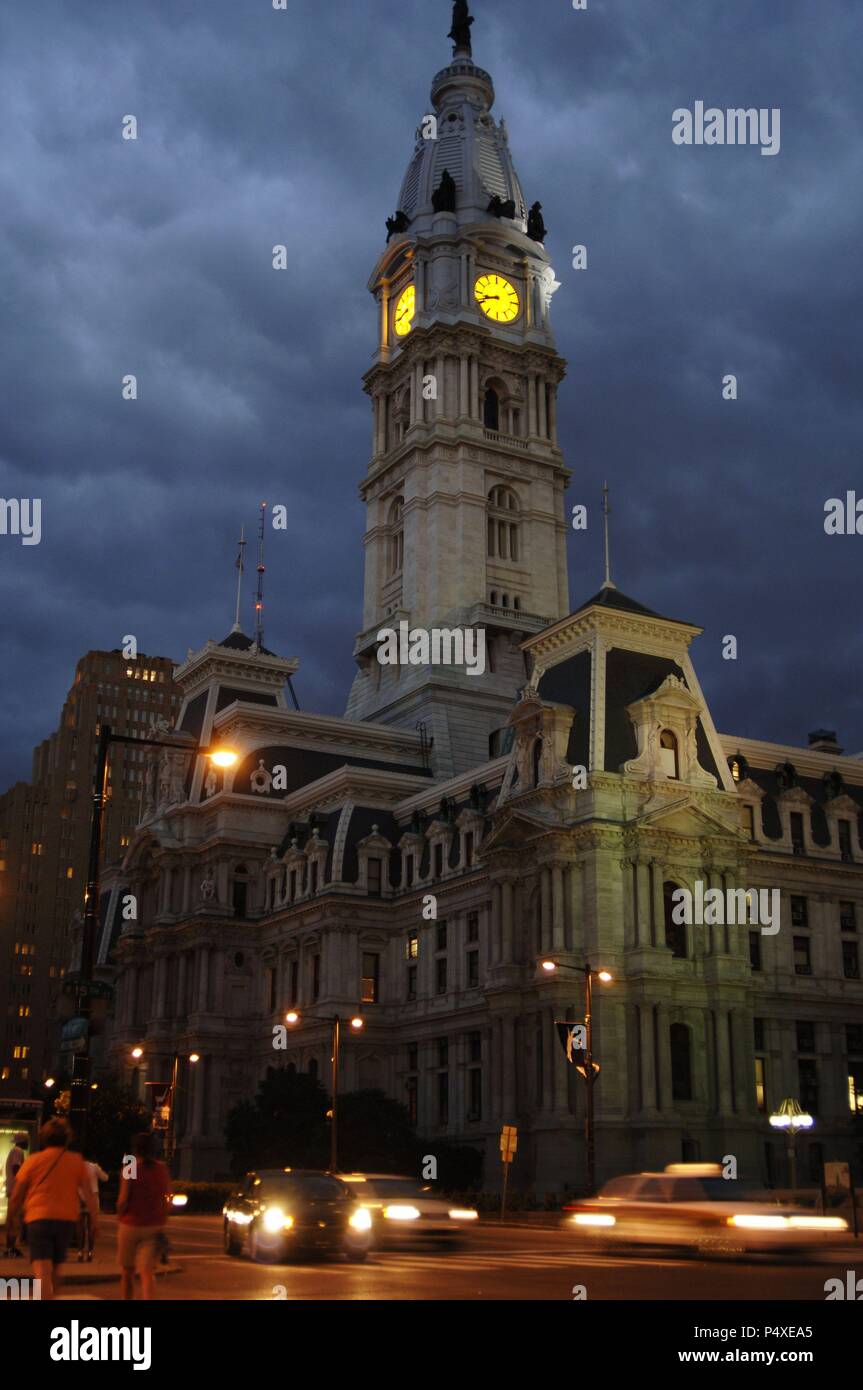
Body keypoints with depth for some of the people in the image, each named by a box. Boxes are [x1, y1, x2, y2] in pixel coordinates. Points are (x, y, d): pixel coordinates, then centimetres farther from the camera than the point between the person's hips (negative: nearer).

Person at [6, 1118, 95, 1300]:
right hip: (67, 1219, 3)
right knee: (55, 1268, 21)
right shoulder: (76, 1161, 5)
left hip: (39, 1218, -3)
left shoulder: (33, 1160, 1)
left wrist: (12, 1216, 17)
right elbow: (87, 1193, 1)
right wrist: (95, 1219, 3)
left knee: (42, 1270, -10)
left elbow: (17, 1194, 4)